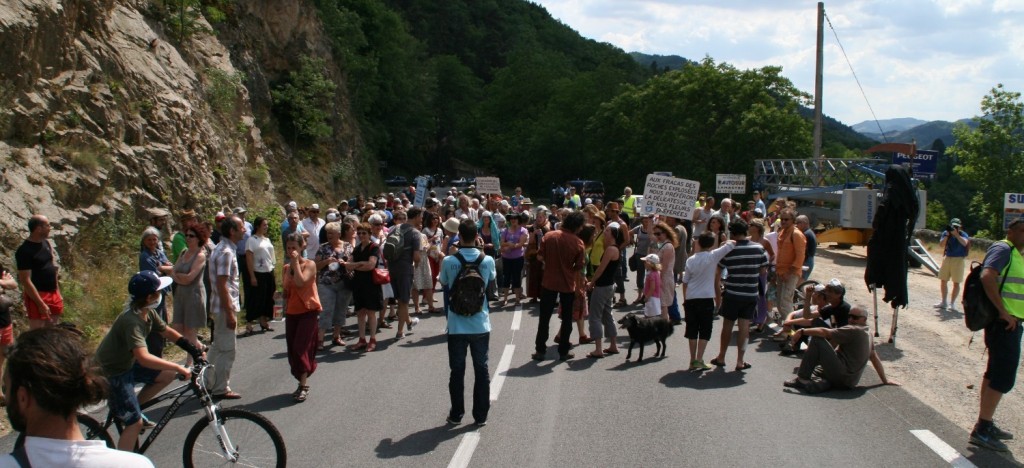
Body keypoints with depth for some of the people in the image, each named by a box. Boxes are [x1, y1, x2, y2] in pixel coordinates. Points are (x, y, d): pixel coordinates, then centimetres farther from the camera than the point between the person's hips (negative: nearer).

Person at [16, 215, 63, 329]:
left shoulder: (46, 243, 8)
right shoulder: (25, 251, -18)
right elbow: (25, 280, -20)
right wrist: (41, 304, -21)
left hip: (53, 294, 8)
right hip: (37, 296, -8)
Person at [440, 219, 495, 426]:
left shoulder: (449, 262, -12)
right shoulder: (487, 261, -8)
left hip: (457, 326, -1)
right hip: (481, 325, 1)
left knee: (457, 371, 11)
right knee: (481, 370, 11)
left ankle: (456, 414, 21)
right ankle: (480, 416, 18)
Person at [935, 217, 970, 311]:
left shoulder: (963, 234, -7)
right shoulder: (945, 233, 2)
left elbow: (965, 243, -27)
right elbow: (941, 245, -7)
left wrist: (956, 234, -34)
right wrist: (947, 235, -19)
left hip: (958, 259, -4)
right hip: (947, 258, 4)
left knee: (956, 282, -3)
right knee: (943, 281, 9)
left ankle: (952, 303, 4)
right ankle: (944, 302, 21)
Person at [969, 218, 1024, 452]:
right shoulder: (1003, 249, -13)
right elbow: (987, 277, -28)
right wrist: (1003, 311, -27)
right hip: (1005, 323, -10)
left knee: (995, 373, 15)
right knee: (1003, 377, -10)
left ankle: (985, 425, 25)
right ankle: (981, 431, -7)